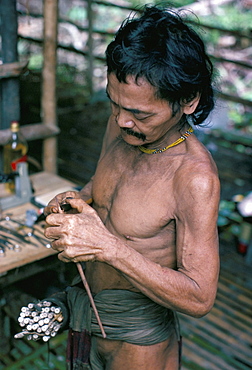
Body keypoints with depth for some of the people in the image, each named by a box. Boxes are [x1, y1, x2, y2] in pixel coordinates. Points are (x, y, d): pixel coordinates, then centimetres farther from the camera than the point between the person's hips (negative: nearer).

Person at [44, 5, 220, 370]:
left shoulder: (195, 177, -29)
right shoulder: (121, 124, -8)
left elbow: (199, 298, -28)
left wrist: (109, 247, -37)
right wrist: (76, 200, -11)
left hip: (137, 339, -6)